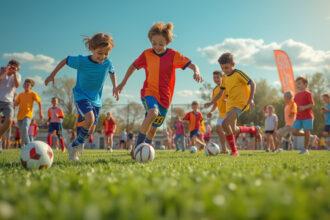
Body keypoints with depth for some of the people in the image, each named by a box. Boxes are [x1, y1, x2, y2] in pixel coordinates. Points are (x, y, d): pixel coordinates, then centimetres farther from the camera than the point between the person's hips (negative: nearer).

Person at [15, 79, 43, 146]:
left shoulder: (33, 94, 0)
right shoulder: (20, 94, 13)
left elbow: (39, 103, -2)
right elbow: (16, 104, 16)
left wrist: (40, 112, -12)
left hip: (27, 115, -5)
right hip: (20, 115, 5)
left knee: (25, 129, -24)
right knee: (21, 132, 8)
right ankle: (24, 145, 20)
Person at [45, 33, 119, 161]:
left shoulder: (107, 63, -10)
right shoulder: (81, 61, -19)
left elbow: (112, 72, 15)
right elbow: (65, 60, -2)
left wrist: (115, 87, 10)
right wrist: (52, 75, 4)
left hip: (96, 99, 5)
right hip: (81, 96, -5)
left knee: (90, 130, 3)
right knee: (90, 119, -30)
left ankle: (74, 147, 25)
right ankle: (75, 146, -11)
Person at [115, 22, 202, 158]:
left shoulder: (173, 55, -4)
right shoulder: (147, 54, -2)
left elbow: (191, 65, -9)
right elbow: (133, 66, 13)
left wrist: (196, 72, -32)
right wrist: (123, 83, 12)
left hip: (165, 97, 2)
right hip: (149, 92, -2)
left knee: (153, 129, 9)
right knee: (153, 112, -34)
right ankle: (137, 146, -29)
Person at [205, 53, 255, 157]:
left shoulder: (238, 74, -10)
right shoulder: (224, 78, 11)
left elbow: (252, 84, -11)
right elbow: (221, 93, 19)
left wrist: (251, 99, -21)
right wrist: (211, 102, 7)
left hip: (241, 103, -9)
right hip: (230, 104, 9)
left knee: (225, 123, -26)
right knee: (233, 130, 12)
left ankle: (234, 150, -17)